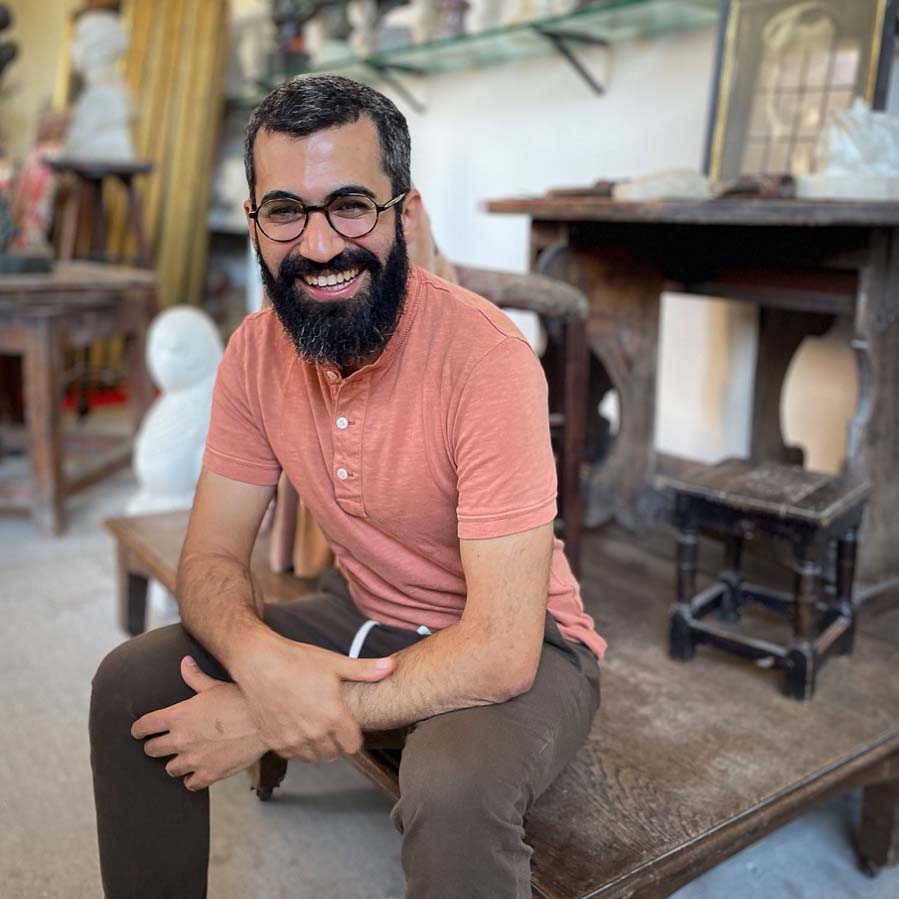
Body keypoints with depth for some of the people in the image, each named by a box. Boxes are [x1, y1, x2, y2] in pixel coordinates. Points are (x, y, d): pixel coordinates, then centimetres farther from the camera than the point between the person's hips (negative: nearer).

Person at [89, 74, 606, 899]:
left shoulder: (485, 357, -29)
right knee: (130, 684, -5)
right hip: (365, 619, 6)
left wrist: (269, 719, -26)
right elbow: (212, 558, -4)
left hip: (520, 647, -5)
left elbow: (501, 651, -30)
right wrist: (260, 659, -28)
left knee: (453, 785, -36)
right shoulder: (256, 352, -9)